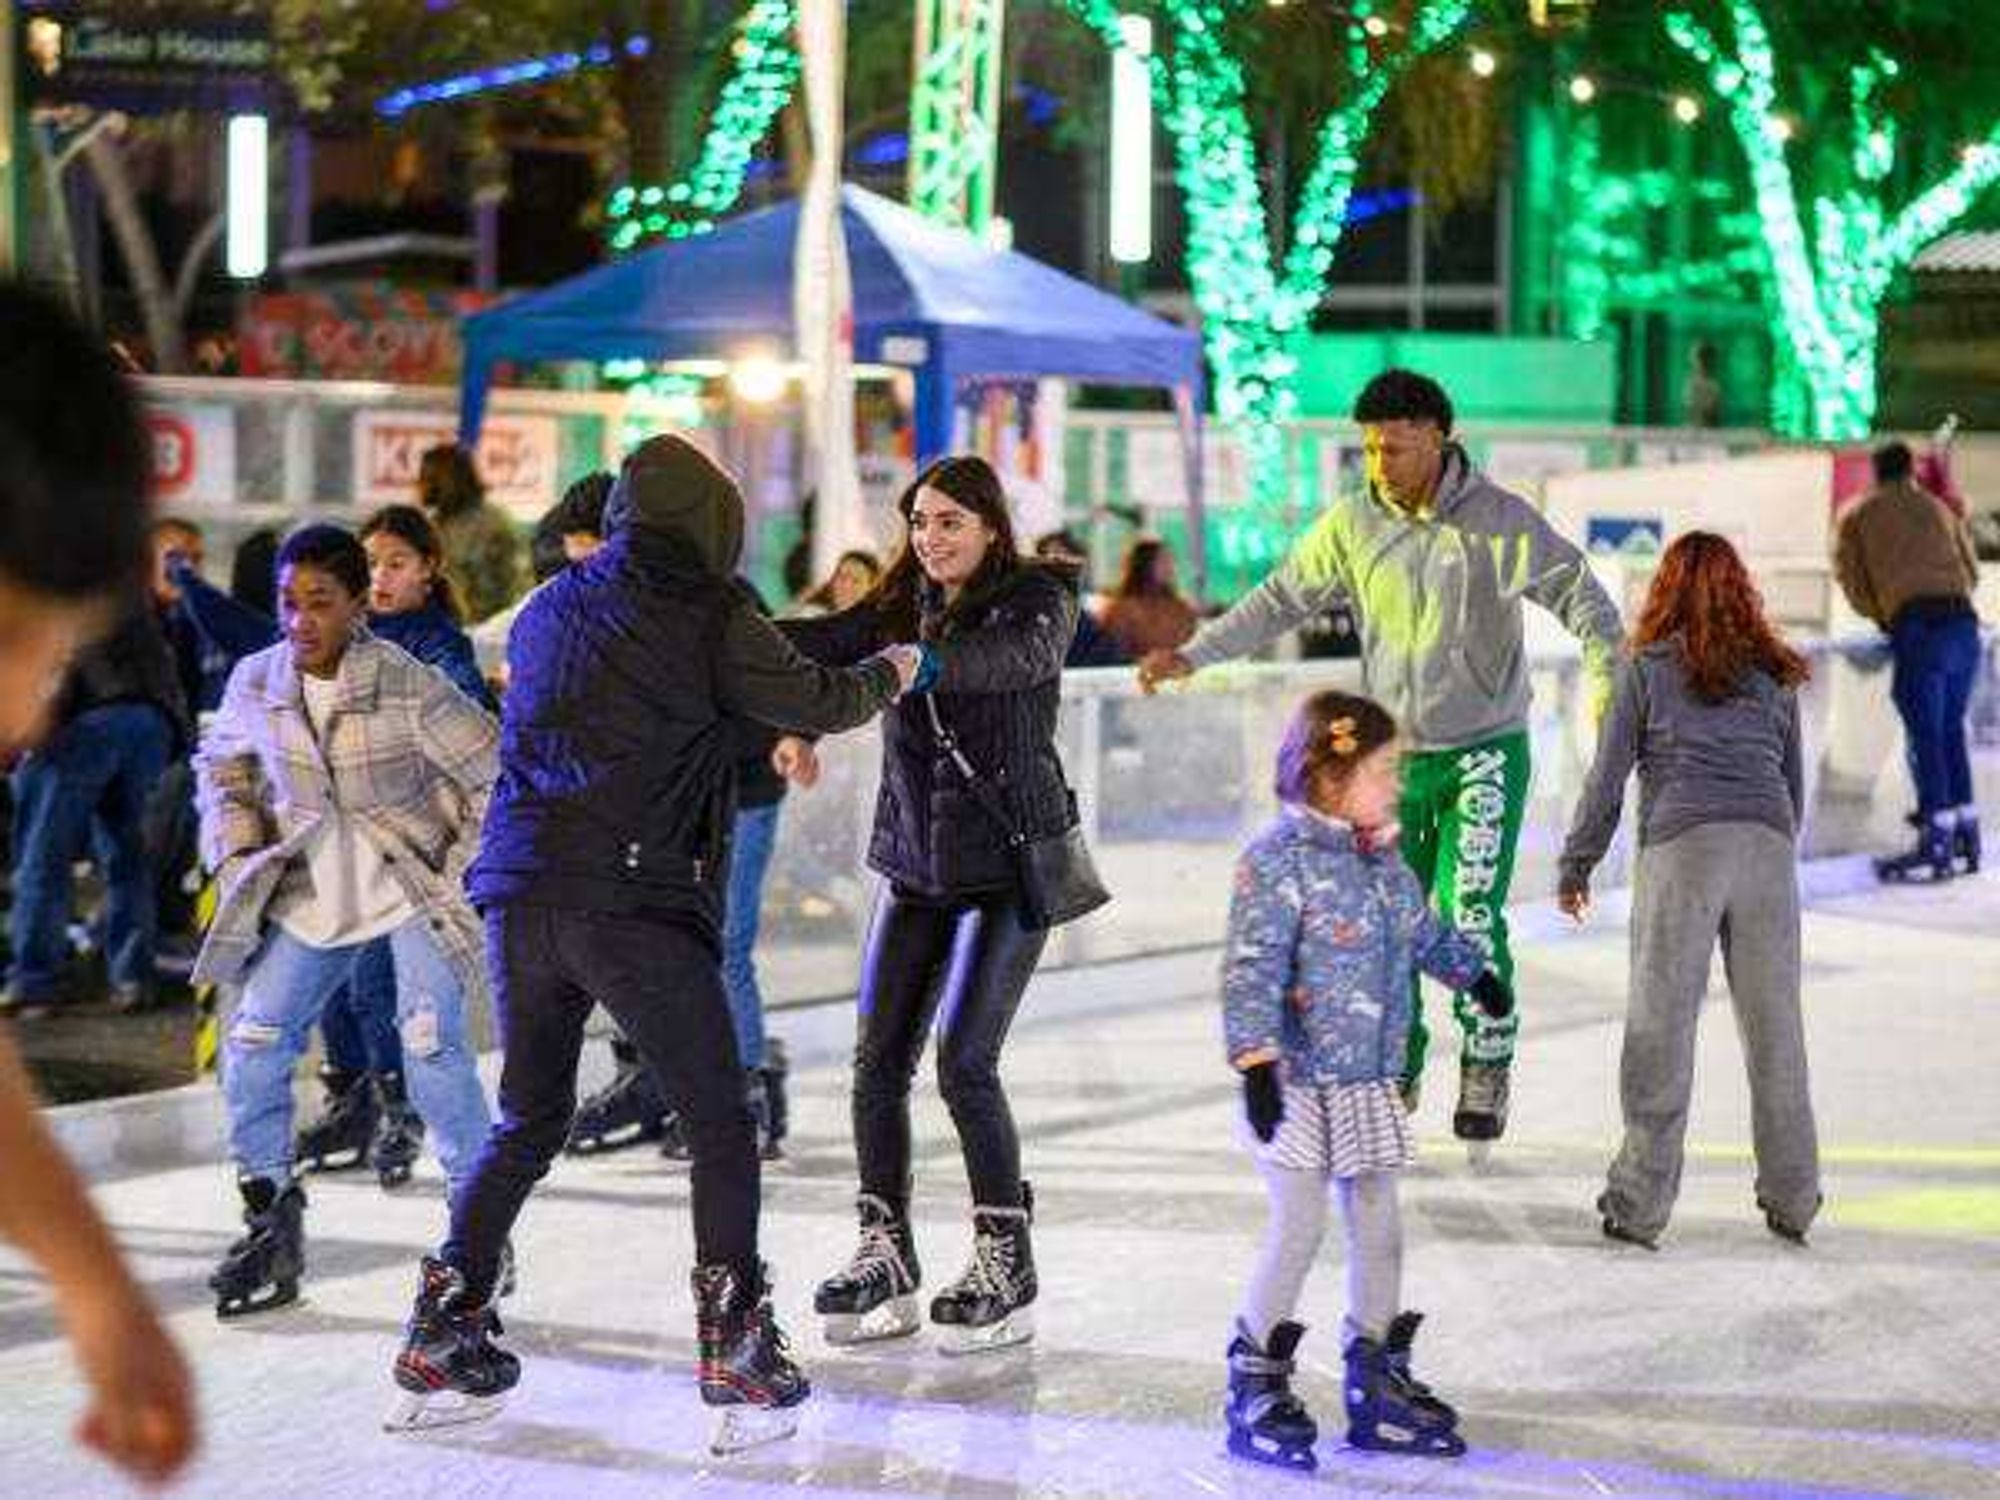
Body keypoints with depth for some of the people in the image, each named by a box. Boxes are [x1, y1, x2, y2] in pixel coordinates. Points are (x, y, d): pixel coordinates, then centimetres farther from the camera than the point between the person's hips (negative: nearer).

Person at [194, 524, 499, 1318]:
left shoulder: (408, 686, -18)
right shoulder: (255, 683, -5)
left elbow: (494, 775, -9)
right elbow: (222, 764, 16)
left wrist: (461, 872, -8)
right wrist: (238, 852, 4)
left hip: (413, 886, -5)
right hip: (312, 891, 5)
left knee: (432, 1045, -16)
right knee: (253, 1043, -2)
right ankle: (270, 1217, 12)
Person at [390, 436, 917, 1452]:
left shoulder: (549, 606, 15)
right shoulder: (706, 616, -1)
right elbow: (820, 705, 5)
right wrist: (889, 674, 26)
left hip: (522, 895, 6)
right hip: (633, 902, -6)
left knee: (528, 1121, 19)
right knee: (718, 1128, 4)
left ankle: (441, 1341, 16)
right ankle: (736, 1355, 0)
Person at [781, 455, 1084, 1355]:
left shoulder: (1038, 598, -5)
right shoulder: (898, 611, 8)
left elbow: (1023, 657, -29)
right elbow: (822, 642, -10)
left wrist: (928, 660, -46)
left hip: (1010, 863, -5)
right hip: (915, 865, 5)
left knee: (963, 1060, -13)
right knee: (878, 1060, -1)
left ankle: (1006, 1269, -1)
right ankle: (885, 1262, 10)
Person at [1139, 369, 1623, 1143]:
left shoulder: (1500, 519, -9)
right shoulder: (1354, 524, 1)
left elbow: (1579, 594, -13)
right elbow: (1281, 599, 11)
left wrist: (1610, 676, -29)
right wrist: (1194, 653, 7)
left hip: (1486, 752, -4)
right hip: (1394, 756, 4)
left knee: (1470, 919, -12)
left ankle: (1487, 1064, 7)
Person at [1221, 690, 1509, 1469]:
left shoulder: (1382, 861, 10)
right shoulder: (1279, 860, -16)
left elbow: (1424, 930, 29)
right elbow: (1251, 968, -21)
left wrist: (1477, 974, 43)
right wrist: (1255, 1062, -27)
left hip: (1370, 1081, 8)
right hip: (1300, 1082, -8)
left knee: (1378, 1227, 11)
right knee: (1299, 1227, -6)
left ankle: (1377, 1380, 22)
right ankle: (1255, 1386, 6)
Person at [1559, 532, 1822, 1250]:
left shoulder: (1647, 667, 5)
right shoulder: (1775, 674, 15)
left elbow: (1608, 778, 4)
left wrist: (1576, 866, 14)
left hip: (1682, 848, -3)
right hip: (1767, 848, 3)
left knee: (1661, 1028, 0)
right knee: (1774, 1025, 9)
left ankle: (1640, 1204, 0)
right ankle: (1791, 1199, 13)